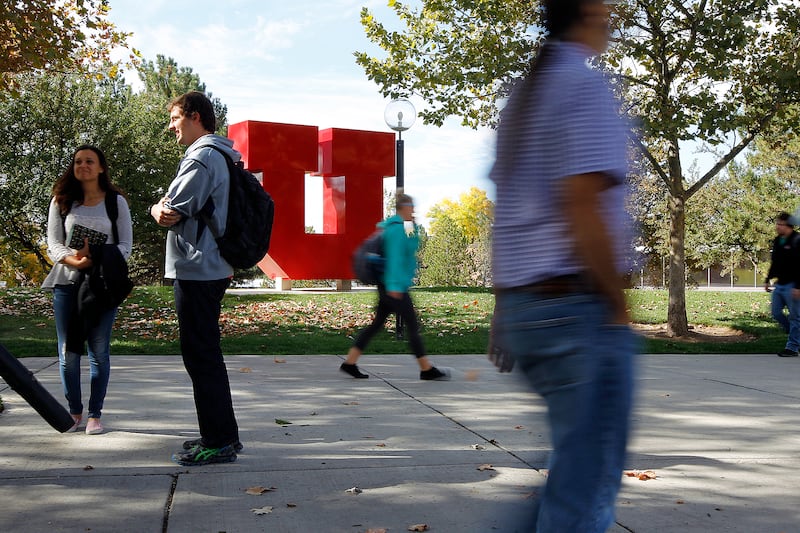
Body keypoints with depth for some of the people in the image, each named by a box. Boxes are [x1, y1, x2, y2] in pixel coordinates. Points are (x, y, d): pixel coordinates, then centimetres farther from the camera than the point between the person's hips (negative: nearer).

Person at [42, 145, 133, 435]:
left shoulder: (116, 201, 7)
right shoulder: (61, 201, 10)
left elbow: (125, 245, 1)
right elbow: (53, 243, 2)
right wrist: (73, 260, -19)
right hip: (67, 281, 1)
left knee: (99, 351, 1)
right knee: (68, 351, 4)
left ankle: (95, 414, 9)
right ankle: (74, 411, 16)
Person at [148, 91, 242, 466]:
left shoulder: (202, 158, -13)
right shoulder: (221, 156, 19)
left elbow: (169, 215, -17)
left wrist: (157, 209, 3)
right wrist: (164, 210, 2)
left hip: (195, 271, -10)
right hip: (212, 269, 10)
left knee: (201, 356, -5)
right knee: (207, 355, 15)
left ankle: (218, 442, 0)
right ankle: (223, 434, 23)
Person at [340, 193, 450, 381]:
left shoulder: (392, 226, 15)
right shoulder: (397, 228, -15)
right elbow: (395, 257, -23)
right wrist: (395, 285, -26)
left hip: (389, 286, 11)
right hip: (395, 287, -11)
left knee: (376, 324, 12)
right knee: (413, 327, -4)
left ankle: (349, 363, 13)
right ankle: (427, 370, 3)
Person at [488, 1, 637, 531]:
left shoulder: (524, 93, 17)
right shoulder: (586, 84, -10)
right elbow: (583, 206, -20)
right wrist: (618, 305, -11)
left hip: (519, 305, 9)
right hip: (577, 307, -9)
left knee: (575, 463, 21)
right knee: (584, 486, 1)